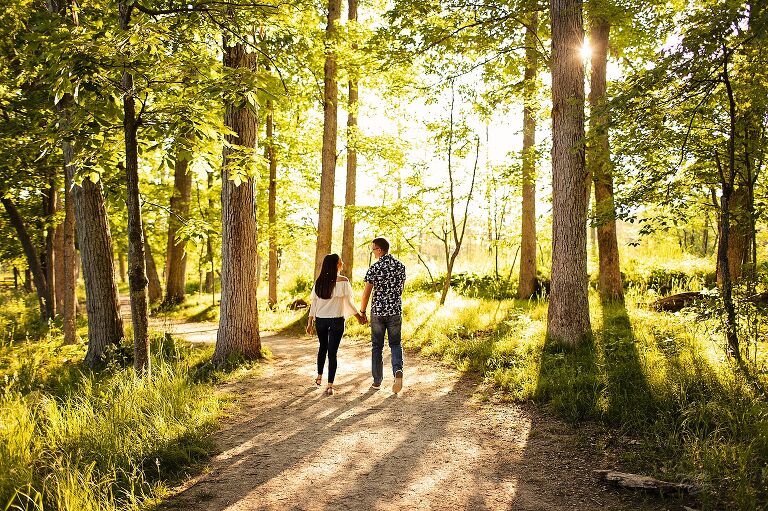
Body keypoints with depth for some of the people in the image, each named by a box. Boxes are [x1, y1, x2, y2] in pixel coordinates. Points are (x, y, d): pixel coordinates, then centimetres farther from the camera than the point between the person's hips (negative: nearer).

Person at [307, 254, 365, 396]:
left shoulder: (319, 281, 0)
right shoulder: (343, 281, -11)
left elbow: (313, 303, 3)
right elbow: (348, 303, -6)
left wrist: (310, 322, 9)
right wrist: (358, 315, 8)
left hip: (320, 320, 4)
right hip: (336, 320, -4)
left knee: (323, 347, 24)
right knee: (332, 352, 0)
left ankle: (319, 377, 34)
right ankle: (330, 386, -2)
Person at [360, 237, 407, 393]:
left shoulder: (374, 268, -11)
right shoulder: (400, 266, 1)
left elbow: (366, 293, -10)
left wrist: (362, 312, 3)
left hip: (378, 311, -2)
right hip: (396, 310, 2)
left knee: (377, 346, 11)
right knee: (395, 344, 13)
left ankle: (377, 381, 16)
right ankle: (398, 371, -12)